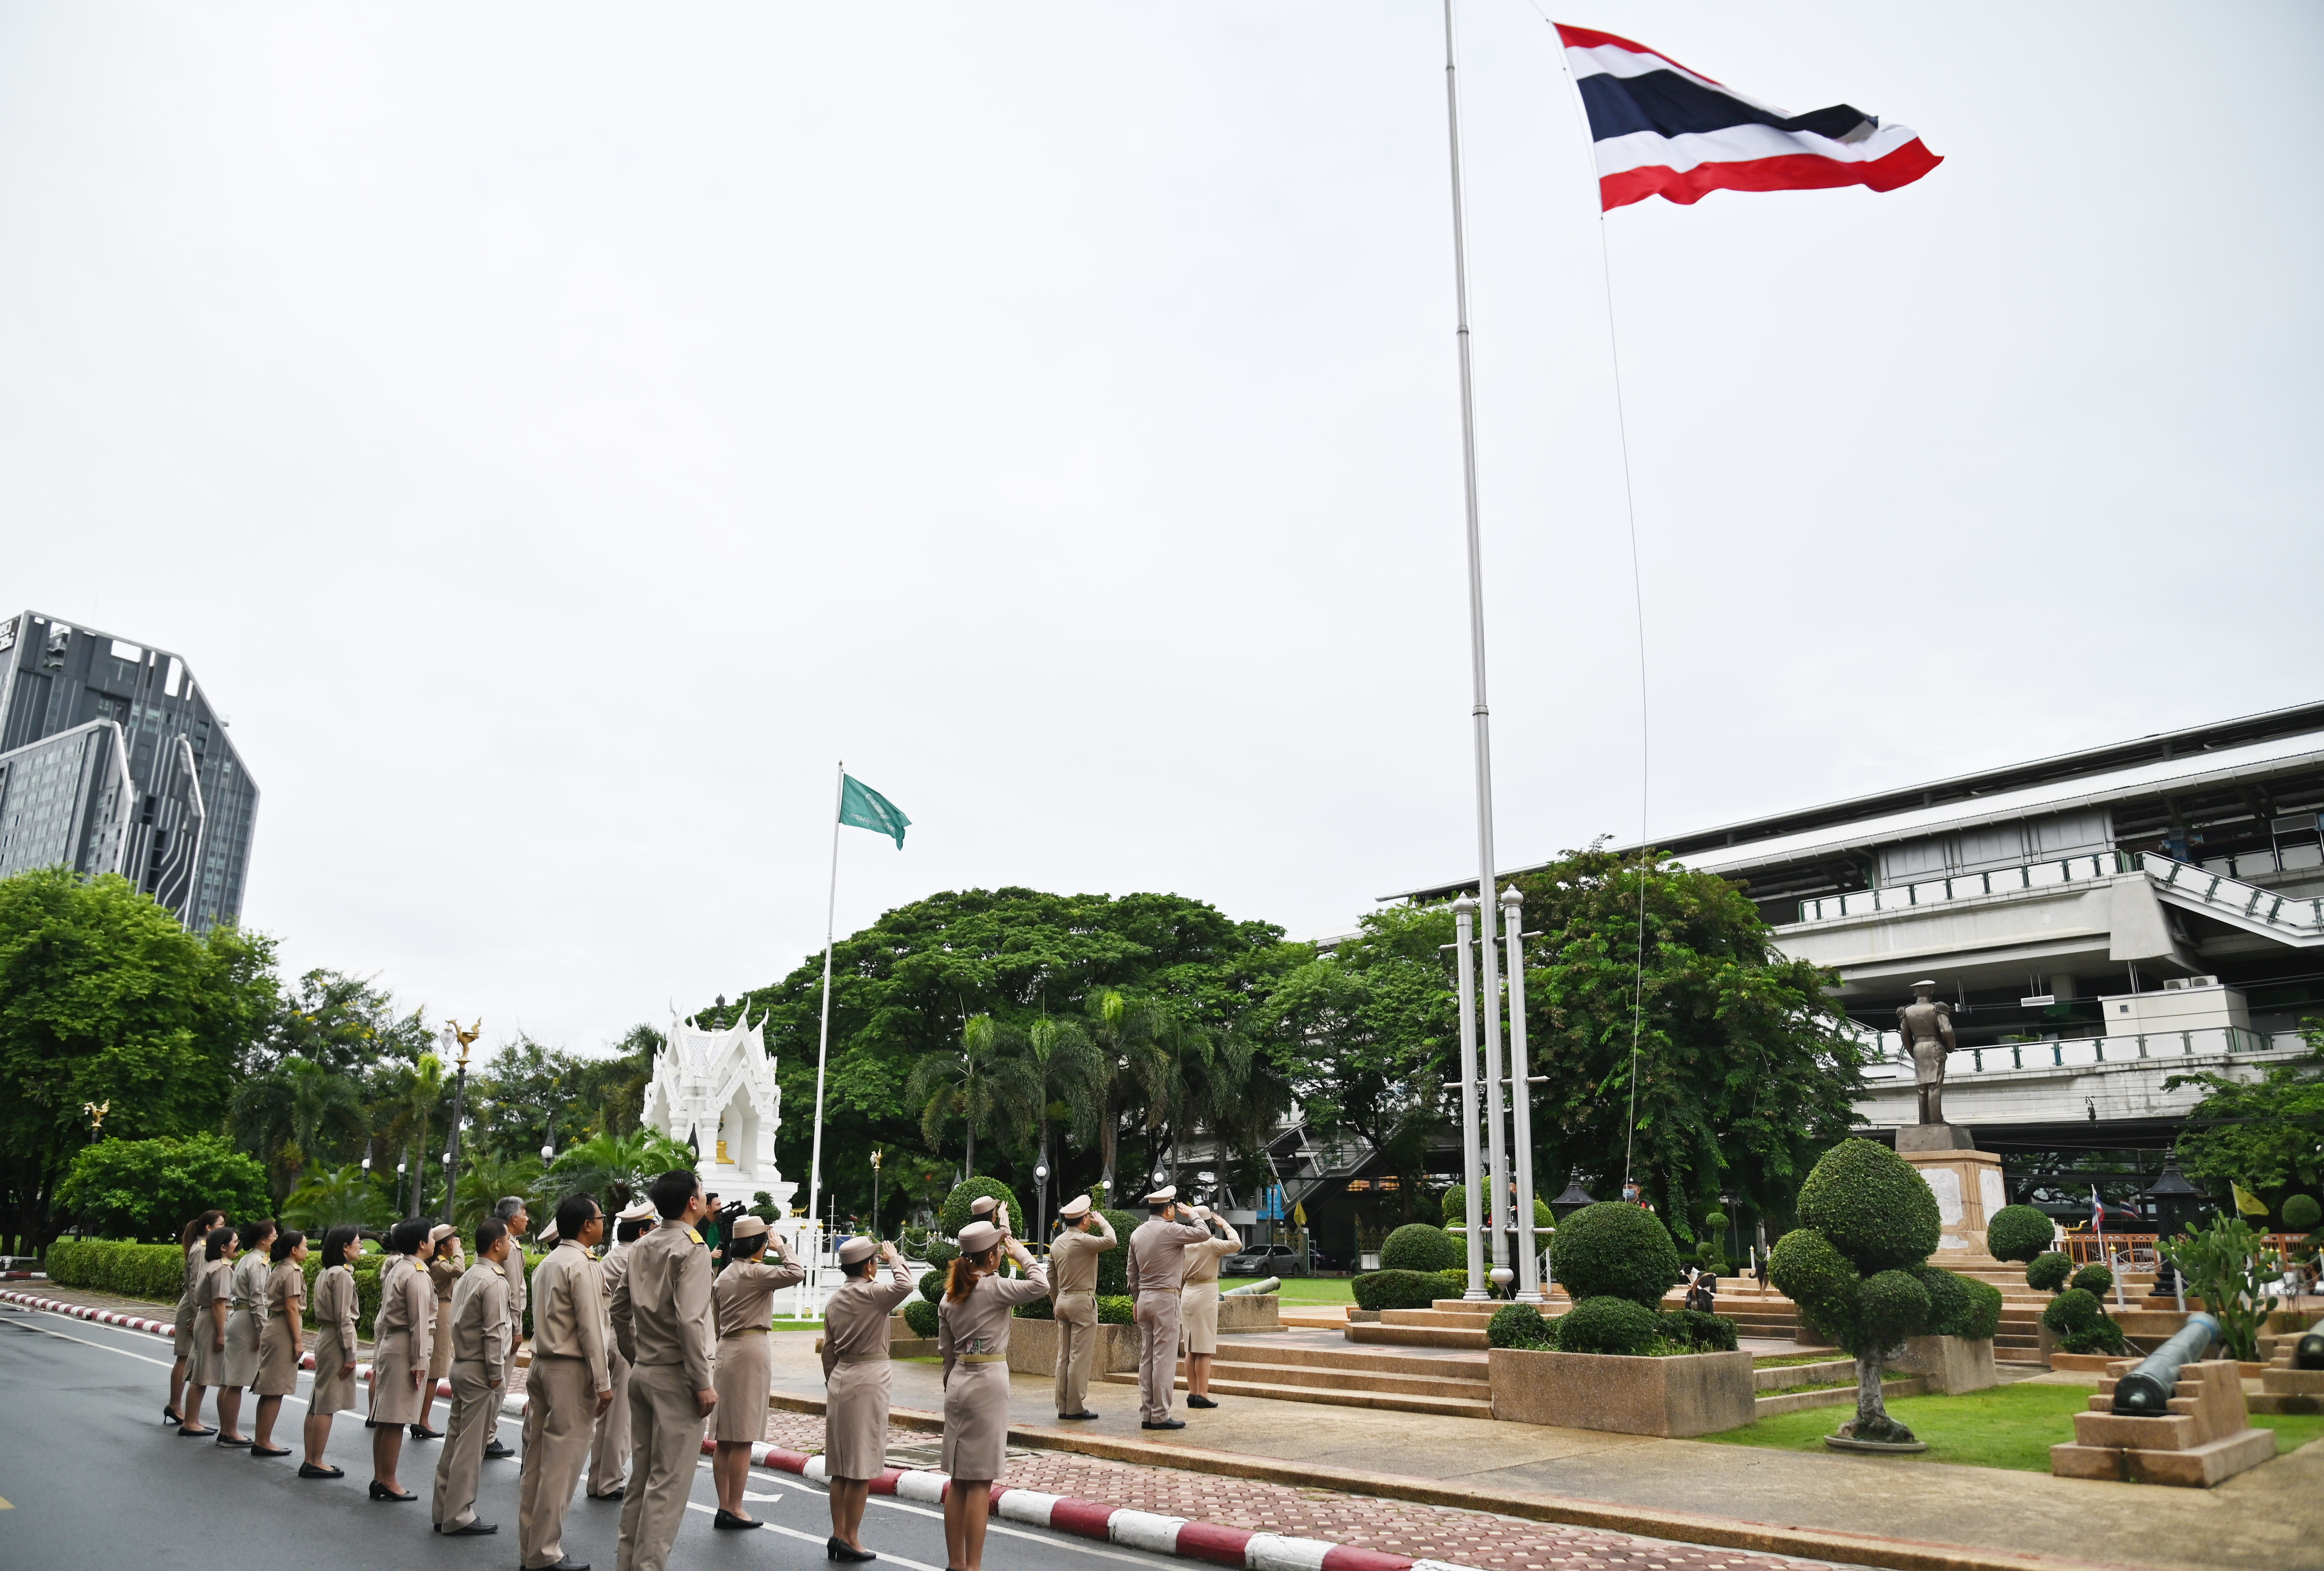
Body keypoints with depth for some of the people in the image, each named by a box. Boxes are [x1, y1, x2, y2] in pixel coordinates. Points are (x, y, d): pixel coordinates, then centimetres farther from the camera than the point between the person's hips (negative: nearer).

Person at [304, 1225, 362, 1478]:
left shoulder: (325, 1274, 12)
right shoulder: (342, 1275, -16)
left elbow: (322, 1313, 14)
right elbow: (343, 1317, -18)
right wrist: (350, 1354, -14)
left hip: (324, 1338, 10)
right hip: (336, 1342, -10)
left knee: (318, 1402, 13)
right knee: (327, 1405, -3)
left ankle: (310, 1460, 19)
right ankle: (316, 1463, 2)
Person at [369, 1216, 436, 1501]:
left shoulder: (395, 1269, 11)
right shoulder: (416, 1274, -15)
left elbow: (383, 1316, 14)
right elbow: (418, 1322, -16)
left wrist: (378, 1355, 18)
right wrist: (419, 1362, -14)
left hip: (389, 1345, 9)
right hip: (405, 1349, -9)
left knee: (385, 1418, 13)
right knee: (396, 1420, -3)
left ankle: (379, 1478, 19)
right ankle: (388, 1483, 3)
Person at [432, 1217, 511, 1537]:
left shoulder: (467, 1277, 11)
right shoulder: (494, 1282, -17)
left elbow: (457, 1322, 11)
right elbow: (494, 1333, -19)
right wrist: (495, 1374, -14)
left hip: (461, 1365, 9)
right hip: (479, 1370, -9)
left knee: (455, 1440, 14)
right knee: (471, 1446, -2)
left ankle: (443, 1510, 21)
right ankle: (459, 1516, 3)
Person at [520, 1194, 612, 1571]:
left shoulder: (547, 1264, 14)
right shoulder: (581, 1265, -14)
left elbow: (544, 1321, 13)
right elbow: (590, 1329, -17)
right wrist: (603, 1384, -14)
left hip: (542, 1365, 9)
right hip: (571, 1370, -9)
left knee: (537, 1460, 12)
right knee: (563, 1461, -2)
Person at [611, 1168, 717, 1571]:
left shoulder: (642, 1248, 9)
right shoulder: (692, 1249, -16)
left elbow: (619, 1307, 15)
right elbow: (689, 1321, -22)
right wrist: (703, 1384, -18)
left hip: (642, 1371, 8)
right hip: (676, 1376, -8)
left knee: (642, 1472, 16)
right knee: (670, 1479, -2)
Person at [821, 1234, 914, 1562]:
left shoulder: (834, 1301, 10)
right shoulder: (873, 1294, -12)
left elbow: (828, 1350, 14)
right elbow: (905, 1286, -30)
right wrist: (894, 1259, -13)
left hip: (839, 1378, 7)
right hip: (868, 1378, -7)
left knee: (840, 1467, 11)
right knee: (862, 1468, -1)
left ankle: (838, 1535, 15)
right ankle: (850, 1539, 2)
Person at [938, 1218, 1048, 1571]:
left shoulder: (949, 1296, 10)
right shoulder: (994, 1288, -12)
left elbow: (946, 1352, 14)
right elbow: (1040, 1285, -18)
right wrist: (1021, 1253, -4)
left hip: (958, 1382, 7)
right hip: (988, 1382, -7)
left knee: (959, 1480, 12)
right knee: (981, 1481, -3)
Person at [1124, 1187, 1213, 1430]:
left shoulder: (1137, 1234, 10)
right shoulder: (1170, 1230, -12)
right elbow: (1205, 1235, -9)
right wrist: (1193, 1215, 7)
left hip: (1144, 1298, 8)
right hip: (1165, 1299, -8)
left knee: (1147, 1358, 9)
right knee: (1164, 1358, -4)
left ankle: (1146, 1414, 12)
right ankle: (1160, 1416, -3)